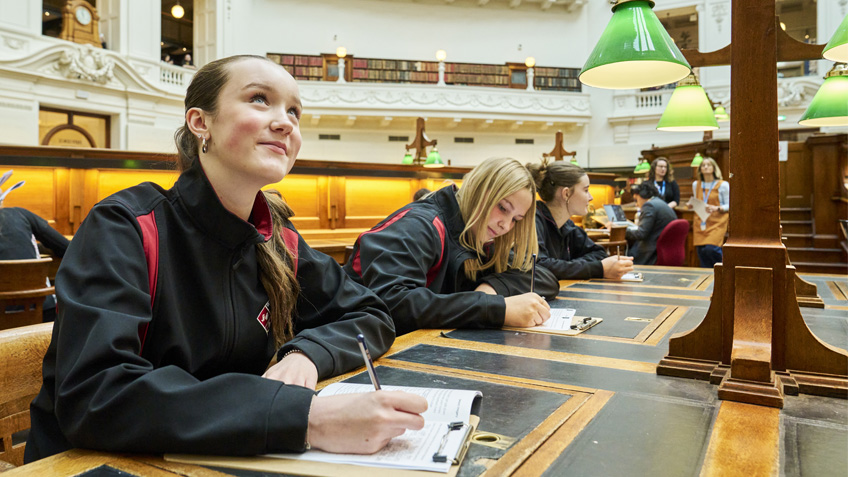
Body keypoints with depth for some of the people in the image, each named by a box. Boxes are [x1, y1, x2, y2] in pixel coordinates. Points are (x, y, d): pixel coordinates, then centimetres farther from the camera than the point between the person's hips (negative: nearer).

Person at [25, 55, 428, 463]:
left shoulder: (278, 240, -1)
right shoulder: (124, 227, -14)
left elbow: (369, 315, 6)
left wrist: (308, 352, -14)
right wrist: (308, 418, -34)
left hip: (220, 460, 5)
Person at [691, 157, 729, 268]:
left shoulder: (723, 185, 0)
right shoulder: (695, 184, 14)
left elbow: (729, 205, 0)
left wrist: (717, 208, -18)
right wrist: (691, 205, 3)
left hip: (717, 222, -4)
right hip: (700, 222, 4)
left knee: (710, 248, -21)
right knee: (701, 251, -4)